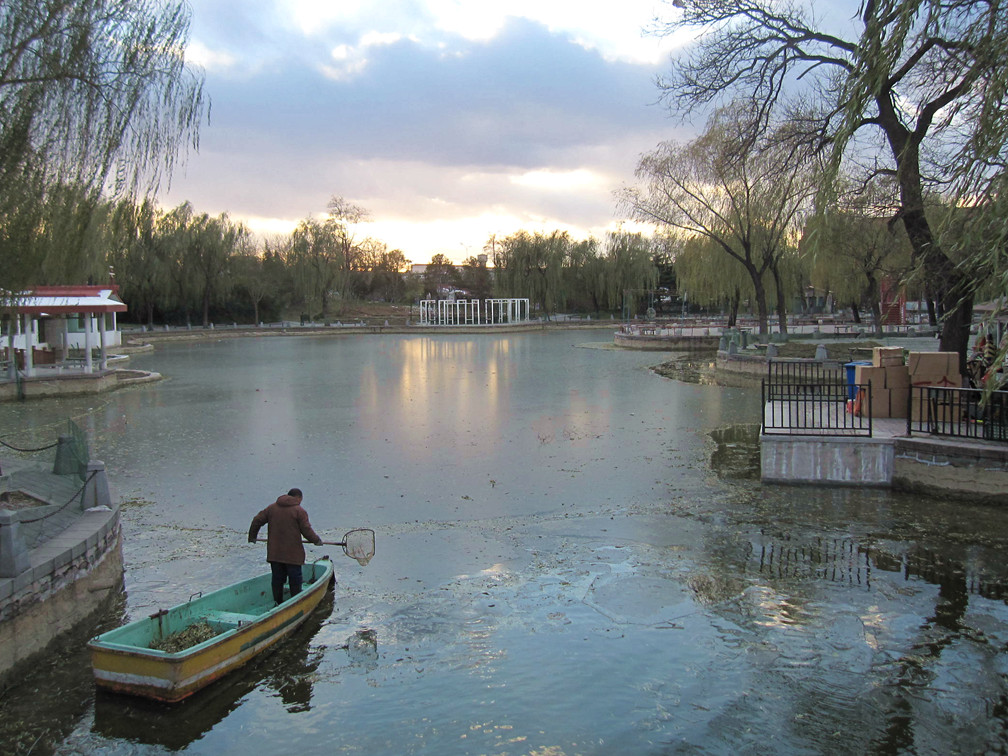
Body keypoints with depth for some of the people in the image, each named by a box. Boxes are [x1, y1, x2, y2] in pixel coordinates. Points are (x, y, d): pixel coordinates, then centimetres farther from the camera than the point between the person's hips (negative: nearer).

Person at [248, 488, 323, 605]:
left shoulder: (272, 507, 9)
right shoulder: (299, 511, -7)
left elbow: (257, 521, 11)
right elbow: (306, 530, -10)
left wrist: (252, 536, 24)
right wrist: (317, 540, 6)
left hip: (274, 553, 5)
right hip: (293, 554, -5)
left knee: (277, 579, 13)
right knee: (295, 580, 4)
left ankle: (277, 604, 18)